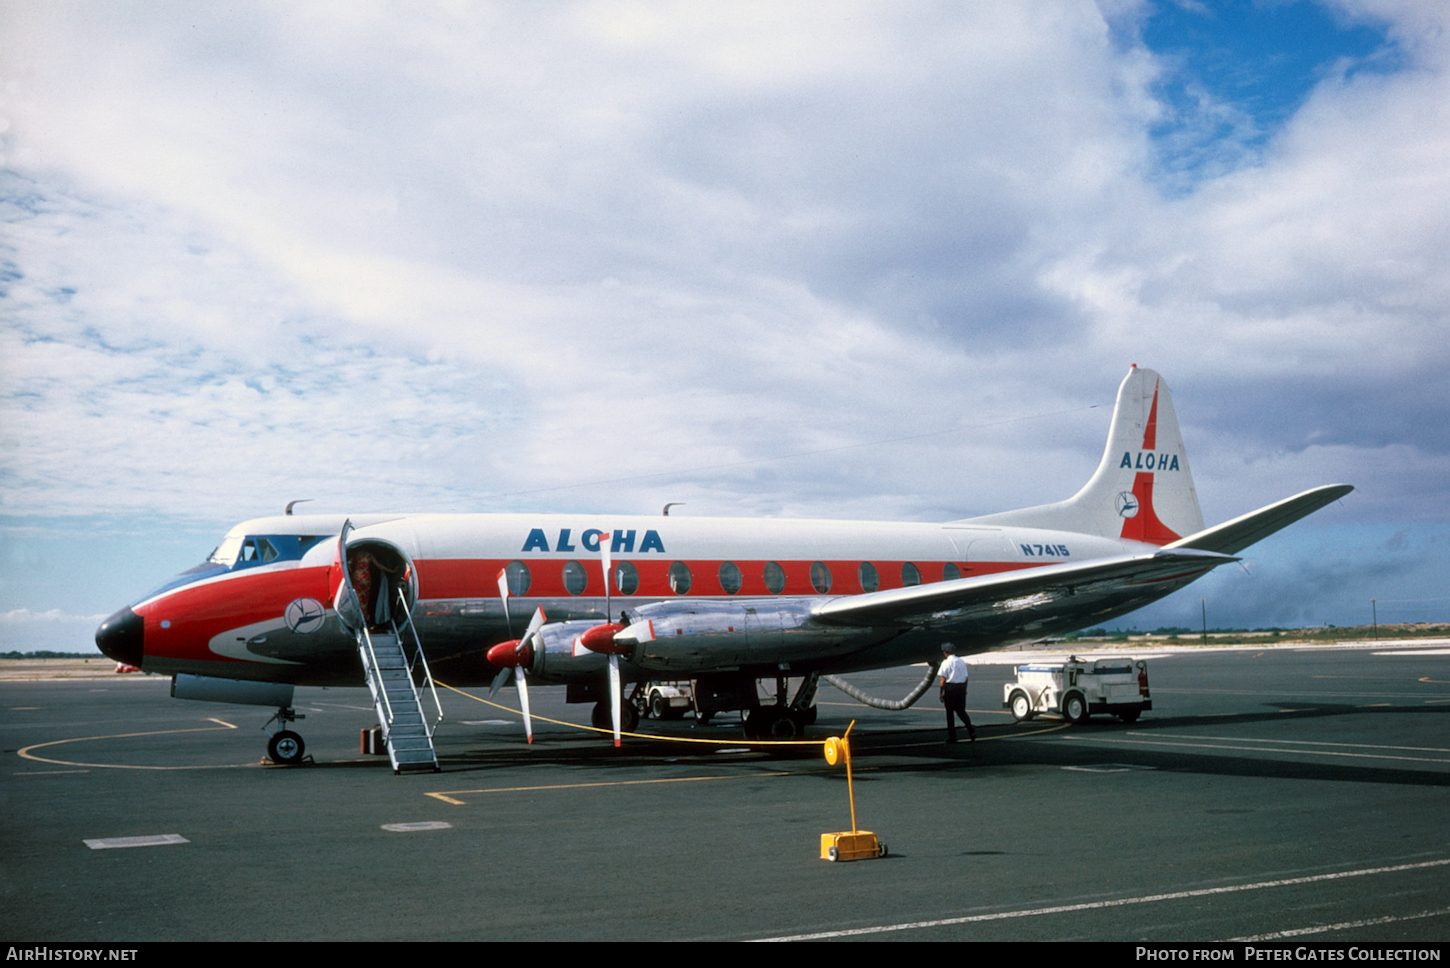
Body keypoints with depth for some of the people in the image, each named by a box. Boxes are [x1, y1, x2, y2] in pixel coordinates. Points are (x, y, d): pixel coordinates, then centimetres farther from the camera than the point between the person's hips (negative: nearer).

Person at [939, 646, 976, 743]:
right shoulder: (962, 661, 8)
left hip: (950, 688, -4)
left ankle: (952, 736, 7)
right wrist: (965, 690, 19)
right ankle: (970, 728, -12)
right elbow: (966, 677, 11)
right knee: (961, 710, 12)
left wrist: (941, 692, -5)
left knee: (950, 712, 4)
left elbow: (943, 679, -11)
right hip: (961, 687, 4)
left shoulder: (946, 663, -7)